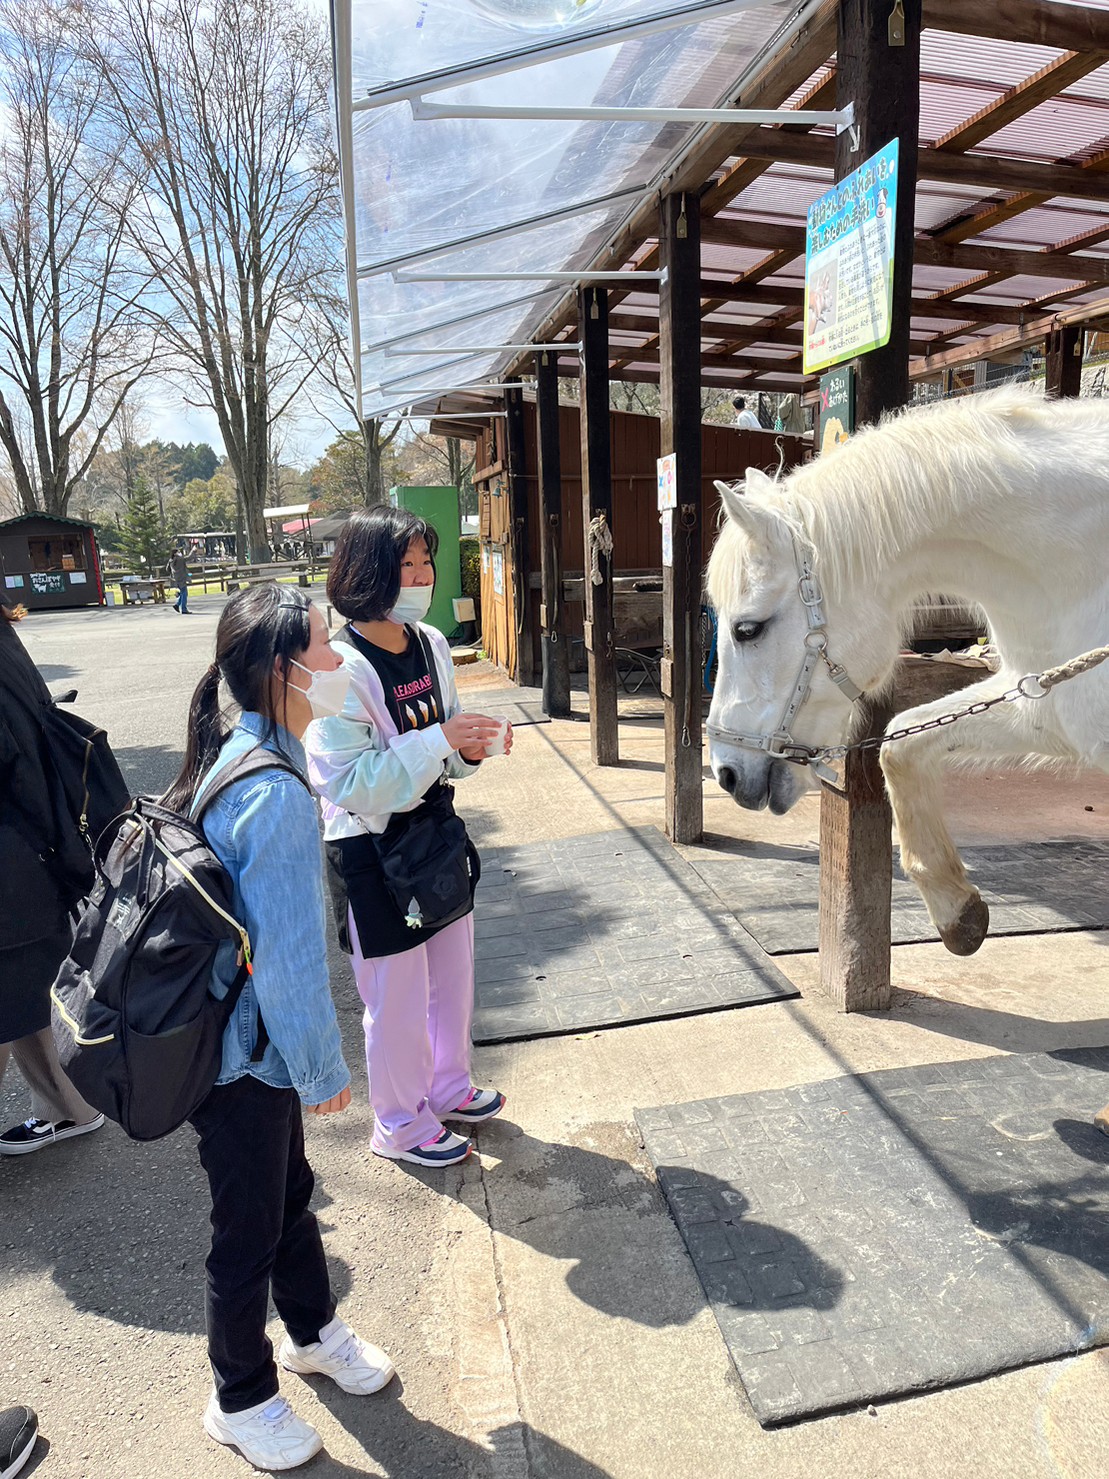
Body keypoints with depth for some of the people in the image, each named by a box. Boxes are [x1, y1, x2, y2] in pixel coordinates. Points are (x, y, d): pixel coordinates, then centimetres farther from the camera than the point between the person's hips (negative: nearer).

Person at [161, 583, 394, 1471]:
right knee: (250, 1229, 14)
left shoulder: (234, 758, 1)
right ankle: (242, 1400, 40)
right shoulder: (277, 794, -30)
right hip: (244, 1060, -9)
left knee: (289, 1191, 26)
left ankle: (313, 1331, 51)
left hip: (242, 1036, 9)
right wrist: (325, 1069, -13)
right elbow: (290, 955, -26)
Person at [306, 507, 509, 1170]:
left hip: (436, 830, 8)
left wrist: (471, 746, -10)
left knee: (453, 973, 22)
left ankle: (449, 1088, 47)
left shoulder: (432, 643, 1)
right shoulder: (342, 668, -22)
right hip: (372, 851, -7)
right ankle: (401, 1126, 34)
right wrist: (440, 739, -29)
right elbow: (347, 783, -26)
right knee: (397, 995, 9)